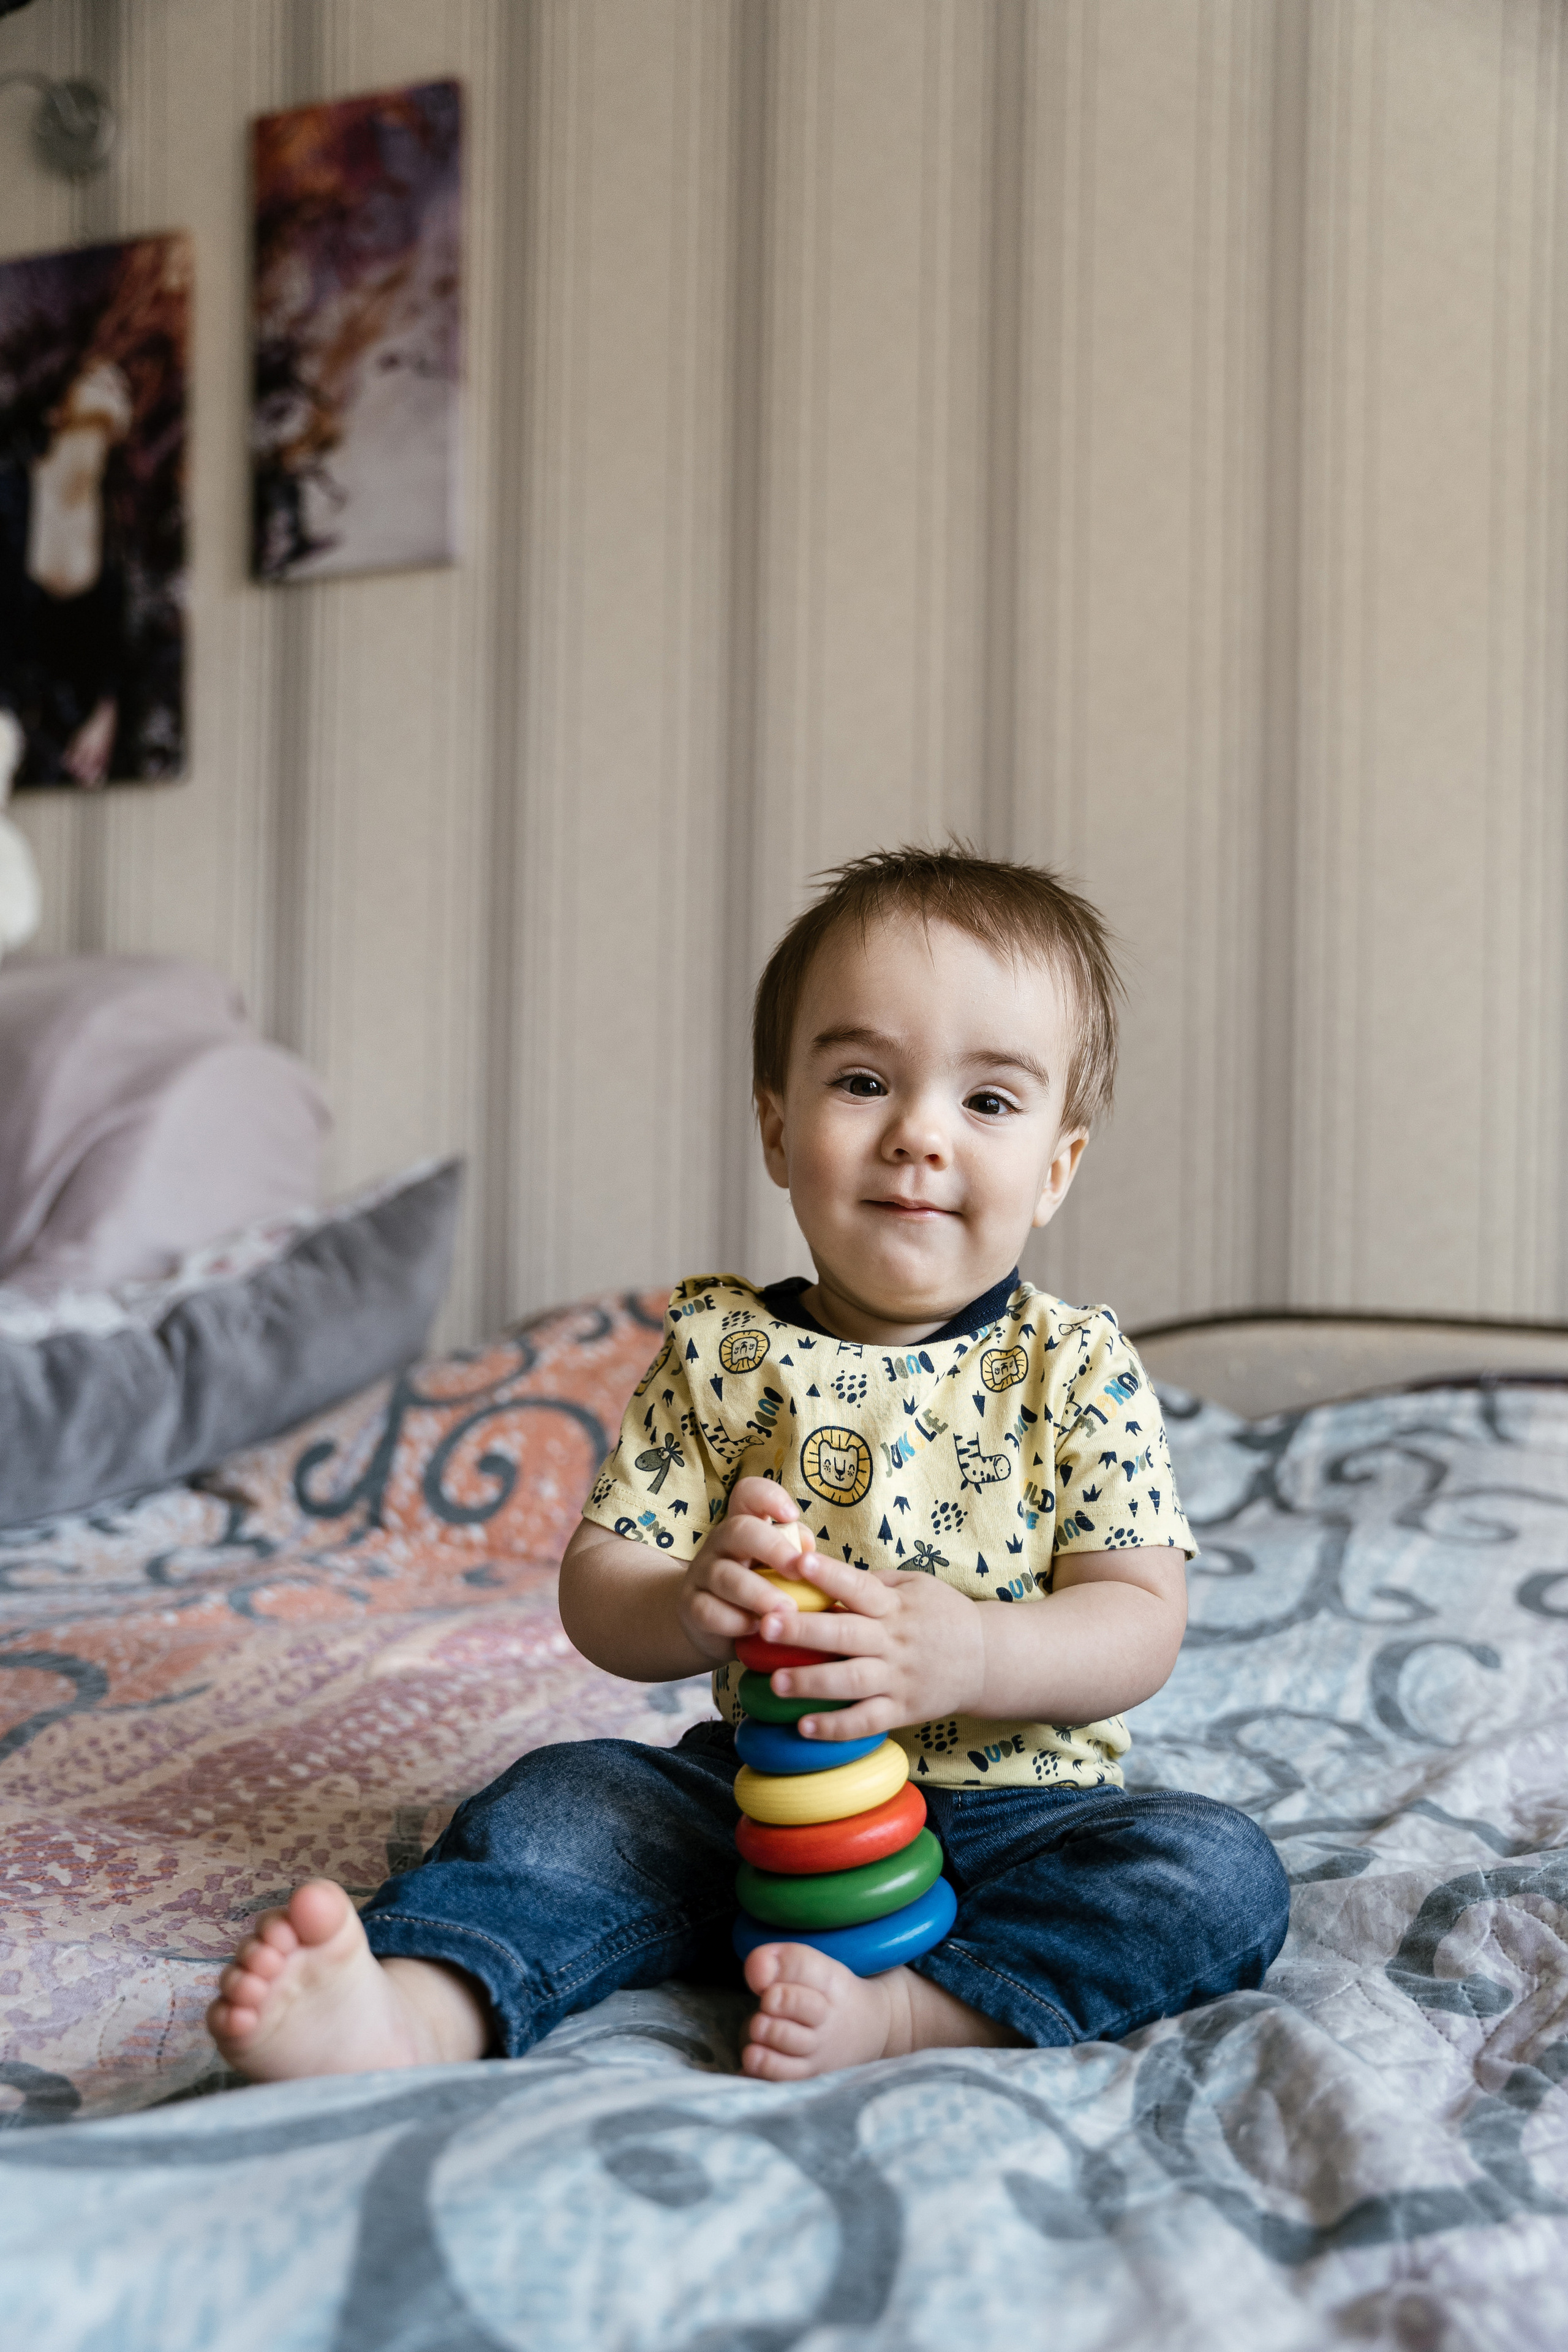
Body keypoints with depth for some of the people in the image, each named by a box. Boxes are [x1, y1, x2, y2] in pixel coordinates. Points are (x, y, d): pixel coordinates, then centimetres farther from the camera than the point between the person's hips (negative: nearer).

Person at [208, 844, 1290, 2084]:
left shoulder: (1078, 1368, -5)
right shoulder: (718, 1347, -1)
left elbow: (1143, 1621, -11)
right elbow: (596, 1585, -3)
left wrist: (968, 1652, -31)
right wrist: (687, 1610, -28)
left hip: (1012, 1816, -1)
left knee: (1221, 1872, -24)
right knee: (564, 1794, -18)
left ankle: (906, 2011, -33)